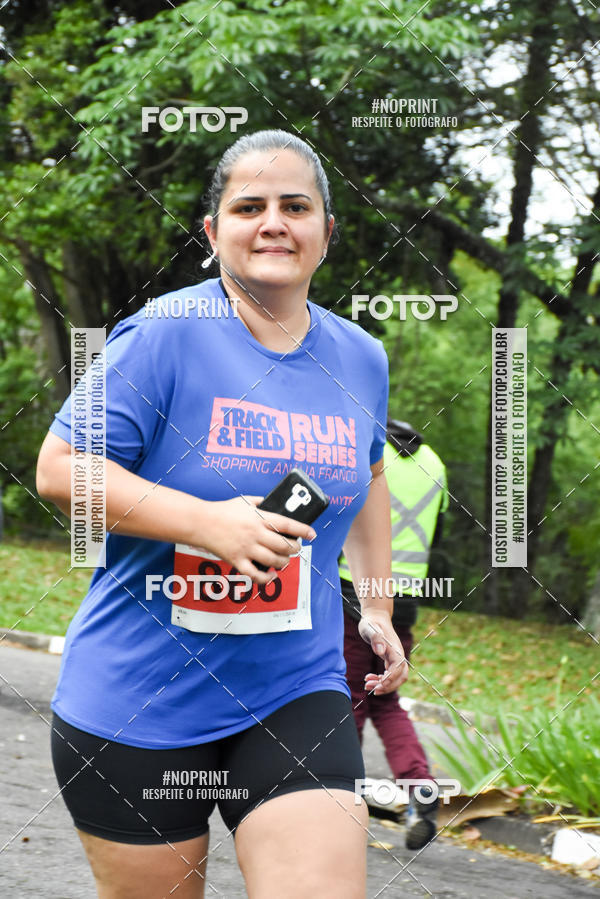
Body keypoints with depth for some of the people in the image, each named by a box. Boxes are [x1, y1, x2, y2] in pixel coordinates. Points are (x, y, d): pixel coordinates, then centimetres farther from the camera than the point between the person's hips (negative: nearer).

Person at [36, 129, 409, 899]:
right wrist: (208, 521, -24)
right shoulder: (164, 335, -11)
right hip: (138, 699, -4)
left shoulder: (360, 359, 7)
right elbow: (60, 469, -14)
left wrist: (378, 609, 22)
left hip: (296, 694, 4)